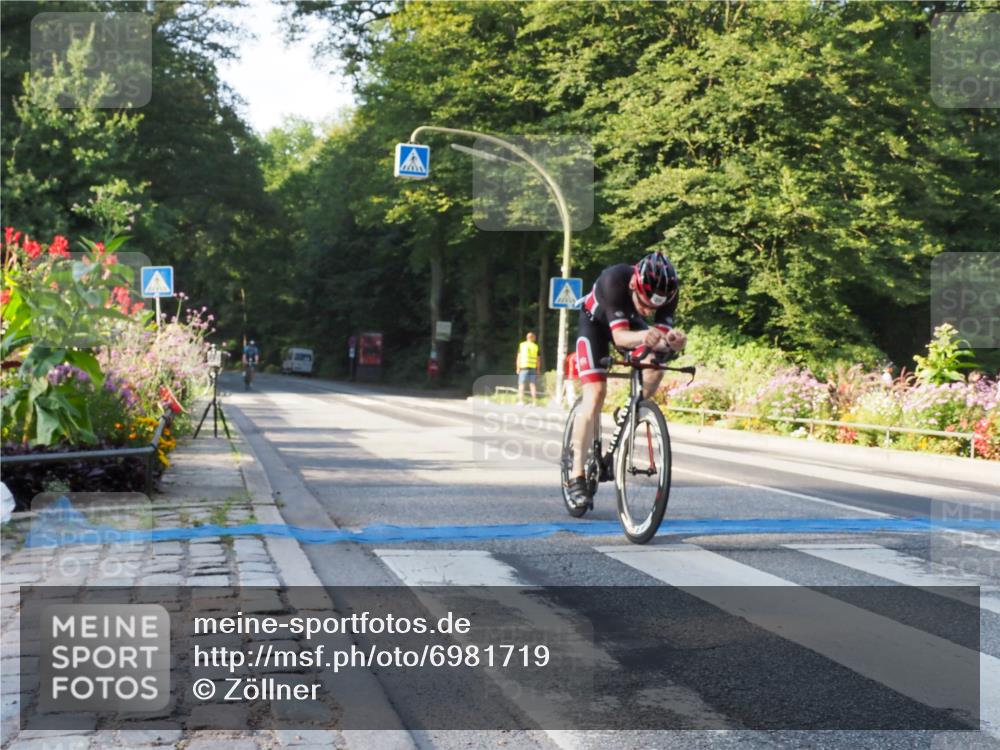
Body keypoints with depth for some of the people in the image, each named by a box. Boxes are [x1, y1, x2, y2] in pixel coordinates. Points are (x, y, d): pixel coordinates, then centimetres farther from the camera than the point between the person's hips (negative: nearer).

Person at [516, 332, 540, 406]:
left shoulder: (522, 345, 2)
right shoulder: (536, 346, 6)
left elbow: (519, 357, -1)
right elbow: (537, 359, 6)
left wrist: (518, 368, 2)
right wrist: (538, 370, 13)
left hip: (523, 367, -2)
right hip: (533, 367, 2)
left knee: (521, 384, 1)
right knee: (533, 385, 5)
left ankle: (521, 401, -7)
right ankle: (534, 402, 3)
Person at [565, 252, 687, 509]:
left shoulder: (666, 291, -30)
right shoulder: (614, 280, -41)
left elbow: (662, 339, -33)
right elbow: (619, 335, -45)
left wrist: (671, 341, -56)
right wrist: (643, 336, -66)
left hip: (629, 321, 4)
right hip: (596, 321, -4)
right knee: (596, 394, -18)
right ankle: (576, 475, -14)